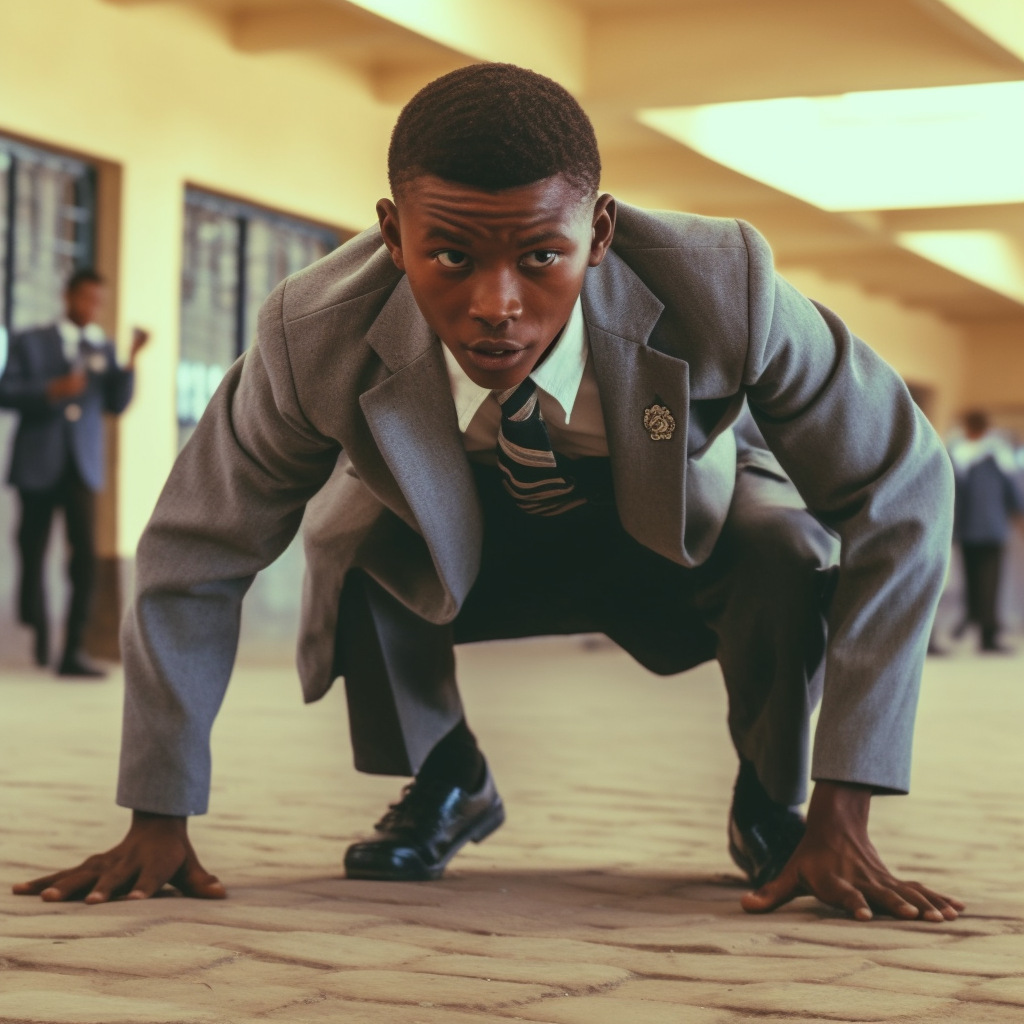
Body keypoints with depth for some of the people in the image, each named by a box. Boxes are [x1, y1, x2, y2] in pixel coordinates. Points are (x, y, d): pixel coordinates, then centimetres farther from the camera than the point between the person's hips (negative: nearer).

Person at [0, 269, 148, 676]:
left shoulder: (104, 348, 11)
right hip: (38, 462, -1)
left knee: (85, 553, -15)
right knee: (33, 551, 6)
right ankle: (38, 621, 35)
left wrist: (131, 359, -11)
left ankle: (73, 650, -13)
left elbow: (117, 404, 1)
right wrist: (52, 390, -17)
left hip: (82, 464, 1)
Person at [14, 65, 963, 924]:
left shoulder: (722, 289, -38)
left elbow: (903, 486, -27)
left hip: (685, 538, -1)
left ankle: (770, 808, 1)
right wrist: (158, 821, -15)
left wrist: (842, 816, -31)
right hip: (462, 541, 2)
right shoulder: (317, 335, -34)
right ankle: (445, 784, 5)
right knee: (354, 547, -28)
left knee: (785, 551, -32)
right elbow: (194, 554, -18)